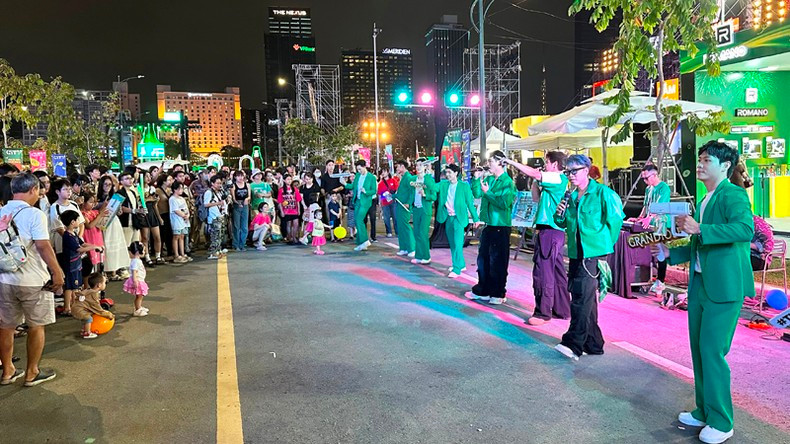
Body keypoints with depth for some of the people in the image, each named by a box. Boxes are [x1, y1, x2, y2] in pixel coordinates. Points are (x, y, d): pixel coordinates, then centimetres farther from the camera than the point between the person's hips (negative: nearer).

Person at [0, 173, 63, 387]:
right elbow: (43, 247, -19)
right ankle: (32, 373, 18)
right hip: (32, 281, -6)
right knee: (36, 327, 9)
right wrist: (57, 272, -12)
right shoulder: (34, 214, -15)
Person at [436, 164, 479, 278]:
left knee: (457, 243, -11)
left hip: (458, 218, -6)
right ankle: (461, 264, 30)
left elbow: (470, 203, -3)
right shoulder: (443, 184, 7)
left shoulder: (464, 186, -5)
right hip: (448, 218, 6)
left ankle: (457, 269, -9)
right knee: (452, 243, 14)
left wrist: (475, 218, -2)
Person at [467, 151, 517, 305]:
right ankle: (482, 290, 26)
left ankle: (498, 294, 13)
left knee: (497, 261, 1)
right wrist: (477, 179, -5)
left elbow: (504, 203, -21)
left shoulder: (508, 183, -12)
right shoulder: (488, 179, 8)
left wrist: (488, 193, -22)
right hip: (488, 225, 7)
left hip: (501, 226, -7)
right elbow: (477, 194, 4)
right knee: (483, 258, 13)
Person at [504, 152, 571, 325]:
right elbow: (536, 198, 23)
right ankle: (562, 309, 23)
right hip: (554, 231, 10)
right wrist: (535, 181, 10)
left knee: (543, 272, -7)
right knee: (557, 272, 14)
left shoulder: (559, 179, -11)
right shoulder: (553, 181, 18)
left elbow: (532, 173, -18)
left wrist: (509, 161, -11)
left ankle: (542, 313, -1)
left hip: (550, 231, -10)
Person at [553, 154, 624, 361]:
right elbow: (564, 224, 20)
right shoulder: (571, 196, 13)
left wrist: (605, 244, -2)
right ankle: (594, 343, 22)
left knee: (583, 297, -15)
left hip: (594, 252, -7)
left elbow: (615, 220, -5)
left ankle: (574, 343, -17)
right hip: (576, 252, 7)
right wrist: (559, 215, -1)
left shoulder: (603, 193, -5)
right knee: (586, 298, 12)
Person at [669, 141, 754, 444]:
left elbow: (745, 228, -30)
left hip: (724, 287, -9)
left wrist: (699, 229, -32)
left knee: (712, 351, -5)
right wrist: (671, 253, 13)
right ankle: (703, 412, 28)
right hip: (700, 285, 9)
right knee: (699, 350, 14)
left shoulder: (733, 195, -10)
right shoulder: (705, 200, 16)